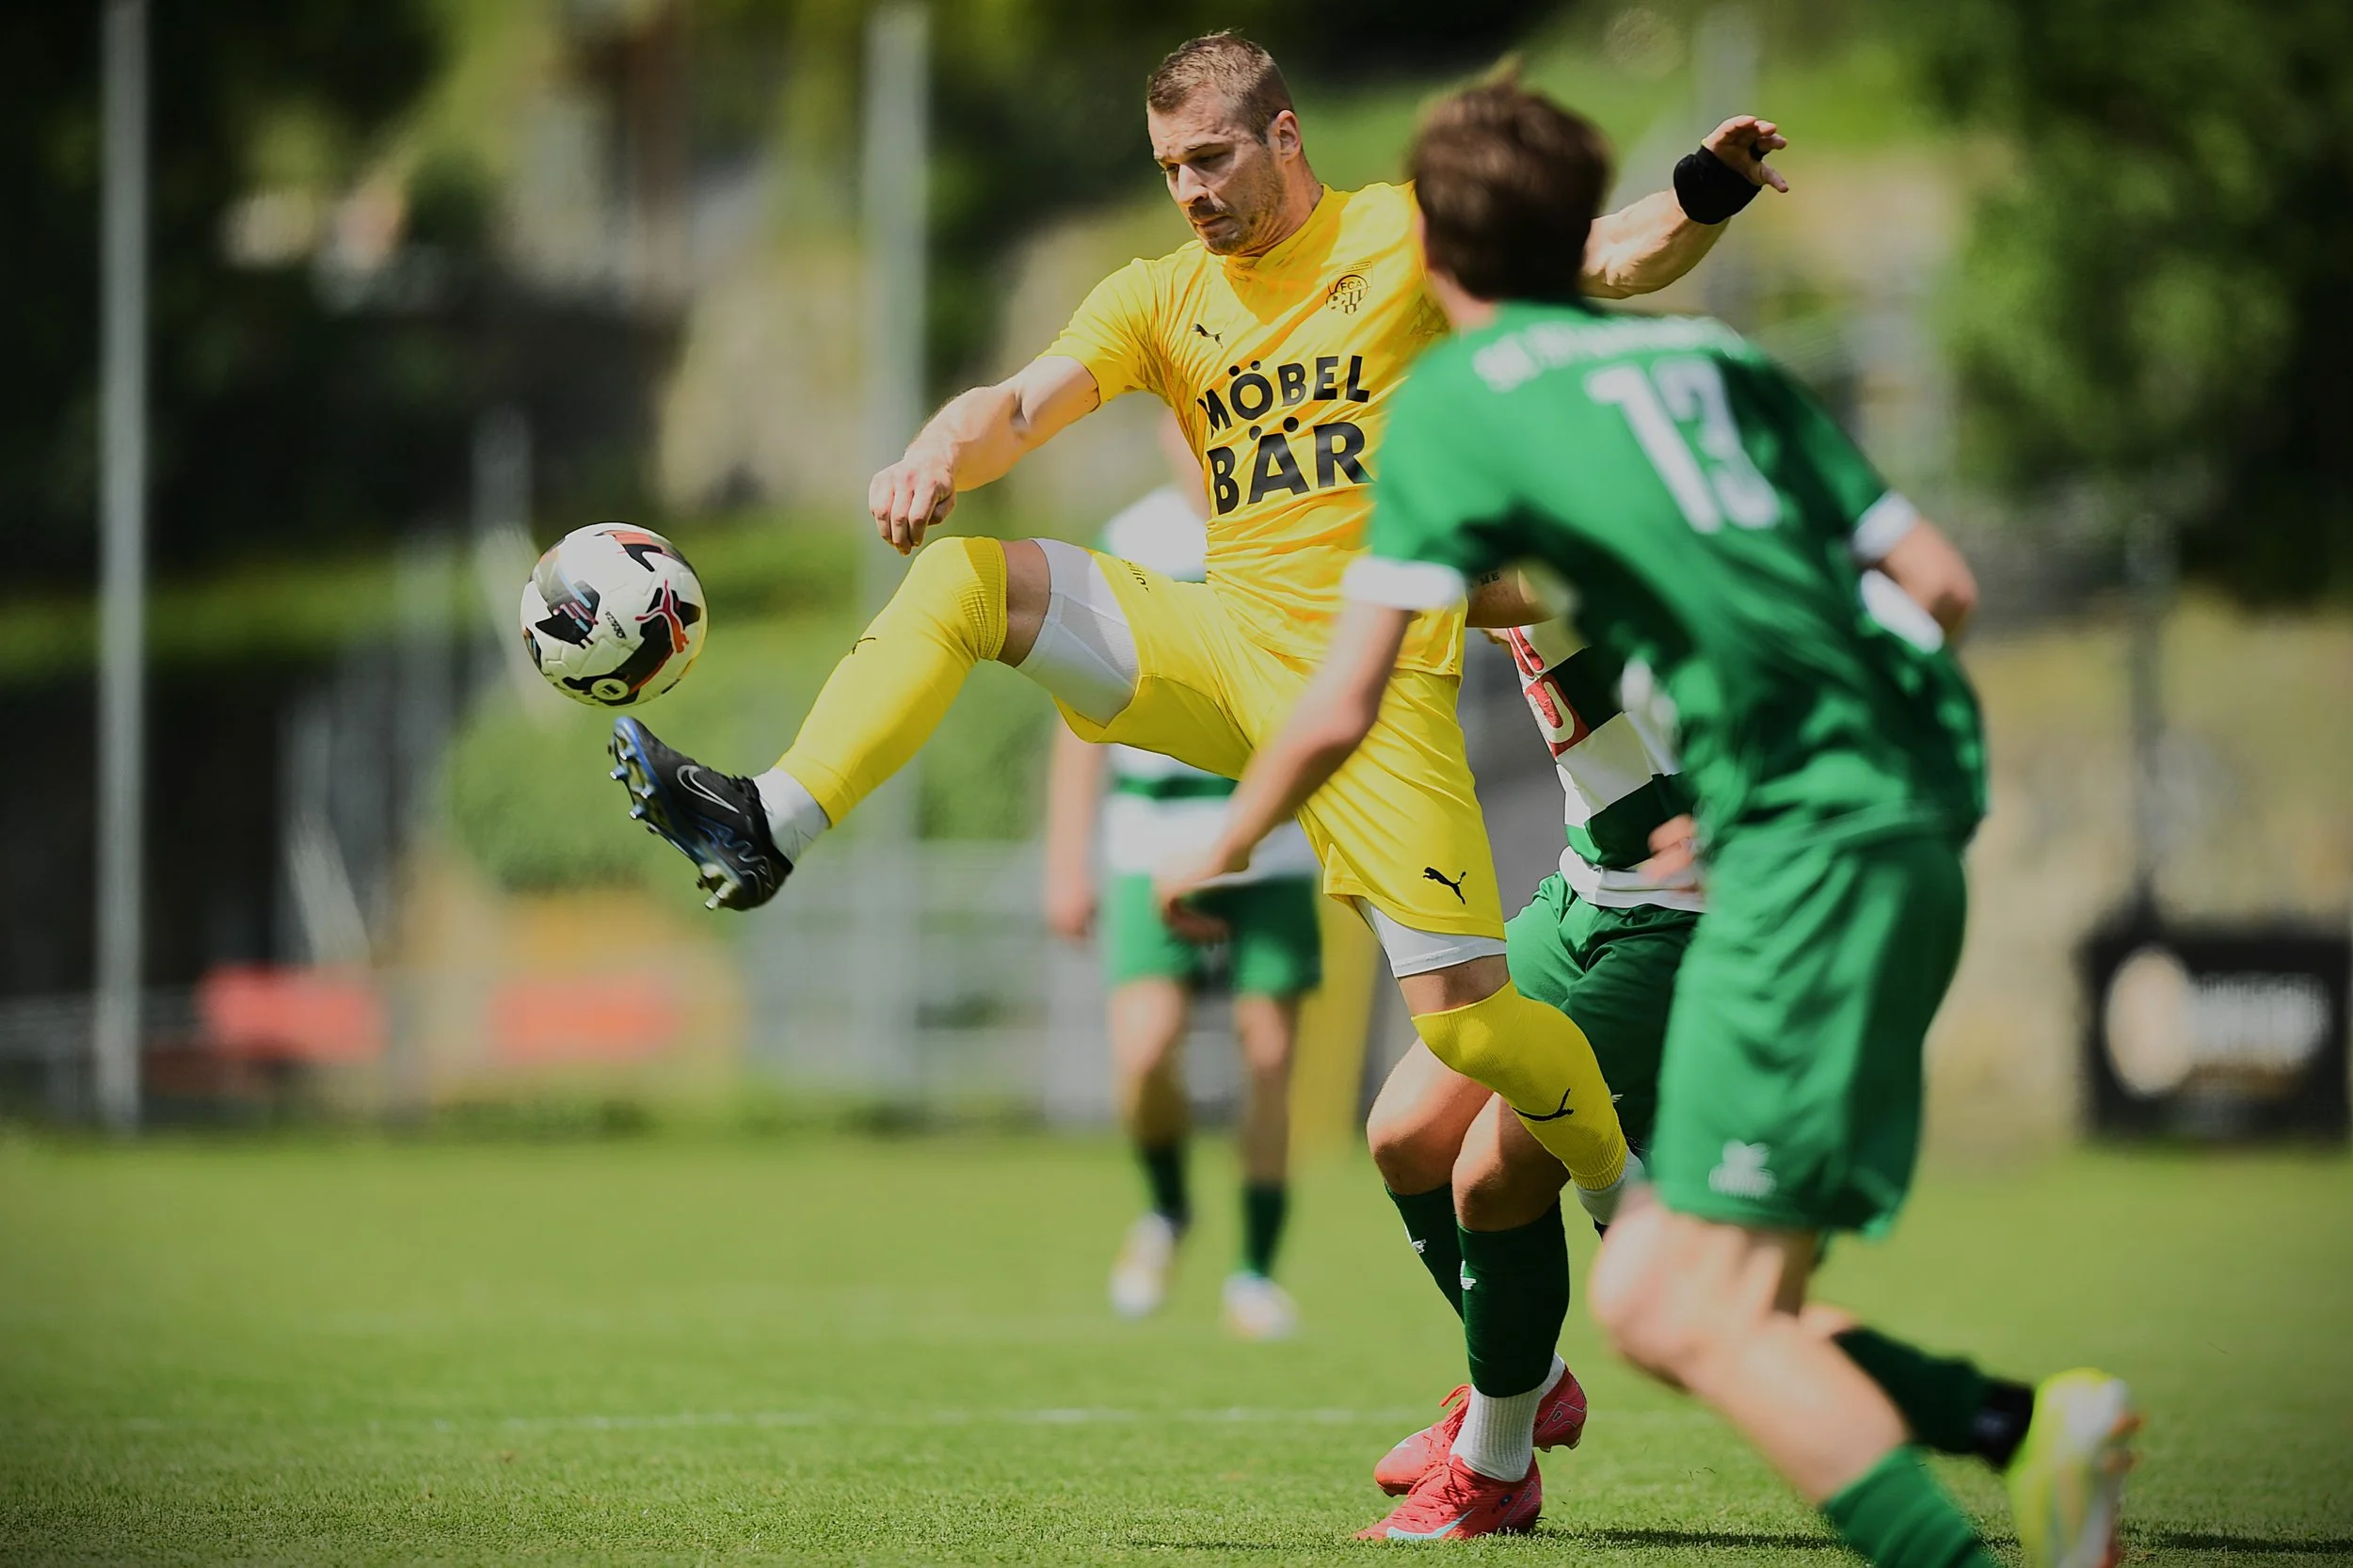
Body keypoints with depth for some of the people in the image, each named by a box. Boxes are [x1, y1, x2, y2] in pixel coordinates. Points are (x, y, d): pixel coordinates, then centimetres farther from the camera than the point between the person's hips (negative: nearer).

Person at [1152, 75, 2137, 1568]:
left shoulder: (1456, 396, 4)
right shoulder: (1714, 355, 21)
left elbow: (1340, 712, 4)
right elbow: (1930, 581, 18)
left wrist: (1224, 847, 23)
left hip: (1808, 846, -7)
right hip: (1904, 821, 7)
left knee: (1702, 1317, -11)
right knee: (1644, 1299, 10)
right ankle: (2038, 1426, -2)